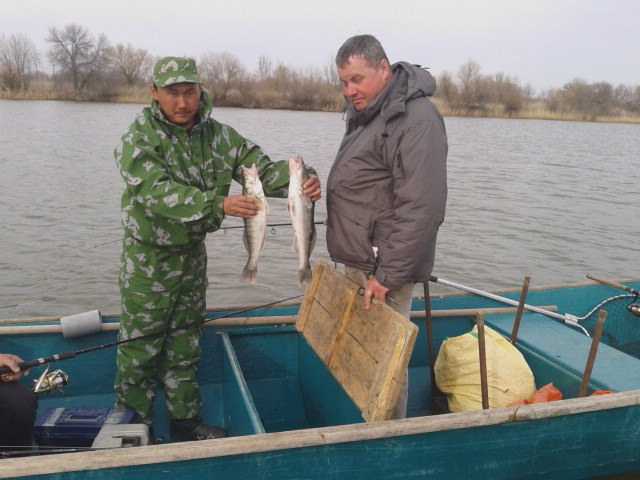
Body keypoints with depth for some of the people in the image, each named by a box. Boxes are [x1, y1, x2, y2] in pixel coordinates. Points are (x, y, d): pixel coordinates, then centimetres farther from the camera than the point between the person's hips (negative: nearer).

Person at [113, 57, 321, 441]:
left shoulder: (218, 135, -1)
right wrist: (218, 205, -41)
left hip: (193, 253, 5)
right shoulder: (140, 139, -14)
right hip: (148, 255, -4)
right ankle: (133, 421, 25)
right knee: (141, 342, 5)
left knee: (186, 341, 16)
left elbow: (262, 168, -9)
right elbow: (158, 192, -29)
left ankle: (184, 418, 31)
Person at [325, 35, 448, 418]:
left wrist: (387, 274, -23)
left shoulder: (416, 118, -17)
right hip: (356, 261, 10)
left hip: (384, 268, -9)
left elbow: (422, 207, -24)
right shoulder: (367, 113, 15)